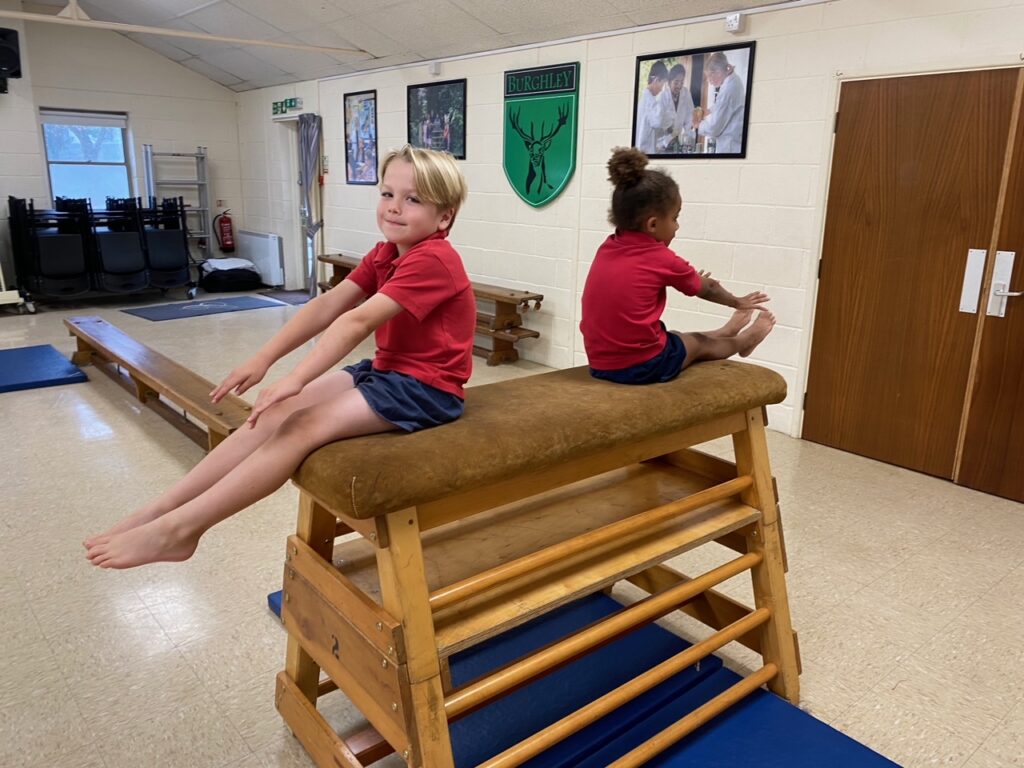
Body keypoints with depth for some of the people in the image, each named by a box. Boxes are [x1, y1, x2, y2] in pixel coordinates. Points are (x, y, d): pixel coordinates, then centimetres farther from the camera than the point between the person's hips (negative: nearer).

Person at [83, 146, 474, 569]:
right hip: (384, 370, 9)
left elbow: (358, 321, -28)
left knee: (302, 426, -21)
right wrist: (263, 359, -7)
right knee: (276, 414, -5)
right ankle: (161, 508, -3)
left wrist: (296, 379, -32)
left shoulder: (432, 260, -19)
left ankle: (179, 529, -16)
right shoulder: (384, 254, 11)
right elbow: (327, 305, 1)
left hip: (424, 388, -9)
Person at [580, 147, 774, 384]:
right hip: (644, 366, -6)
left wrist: (689, 278, 40)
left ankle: (726, 332, 57)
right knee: (700, 343, 25)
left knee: (682, 337, 32)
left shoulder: (607, 248, 3)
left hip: (600, 365, 6)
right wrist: (738, 302, 27)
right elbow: (707, 289, 8)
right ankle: (745, 340, 53)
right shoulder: (661, 259, -12)